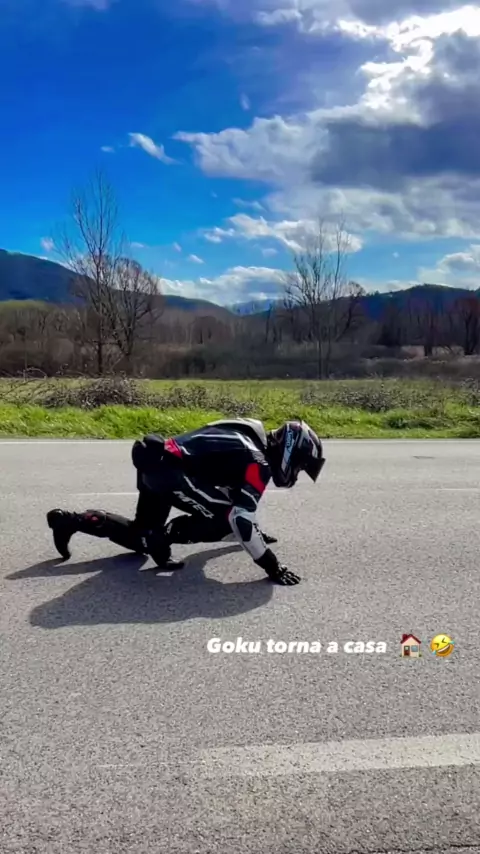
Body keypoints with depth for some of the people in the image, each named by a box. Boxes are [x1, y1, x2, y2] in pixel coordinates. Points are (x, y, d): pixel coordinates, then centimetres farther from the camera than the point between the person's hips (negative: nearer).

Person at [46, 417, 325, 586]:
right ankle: (162, 536, -6)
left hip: (153, 465, 10)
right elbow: (239, 515, -20)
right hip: (168, 470, -10)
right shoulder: (258, 462, -11)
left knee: (141, 537, 23)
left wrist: (255, 533, 43)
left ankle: (69, 520, 25)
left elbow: (236, 496, 33)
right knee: (224, 519, -12)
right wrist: (271, 565, -16)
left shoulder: (249, 442, 18)